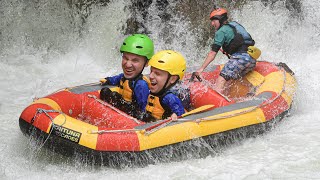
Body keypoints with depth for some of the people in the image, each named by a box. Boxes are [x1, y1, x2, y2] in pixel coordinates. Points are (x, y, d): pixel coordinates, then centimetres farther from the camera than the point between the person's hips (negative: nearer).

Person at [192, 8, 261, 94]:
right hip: (252, 60, 9)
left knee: (220, 81, -17)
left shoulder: (221, 31, 3)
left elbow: (213, 53, -5)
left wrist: (201, 69, -7)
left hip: (240, 57, -9)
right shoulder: (235, 25, 27)